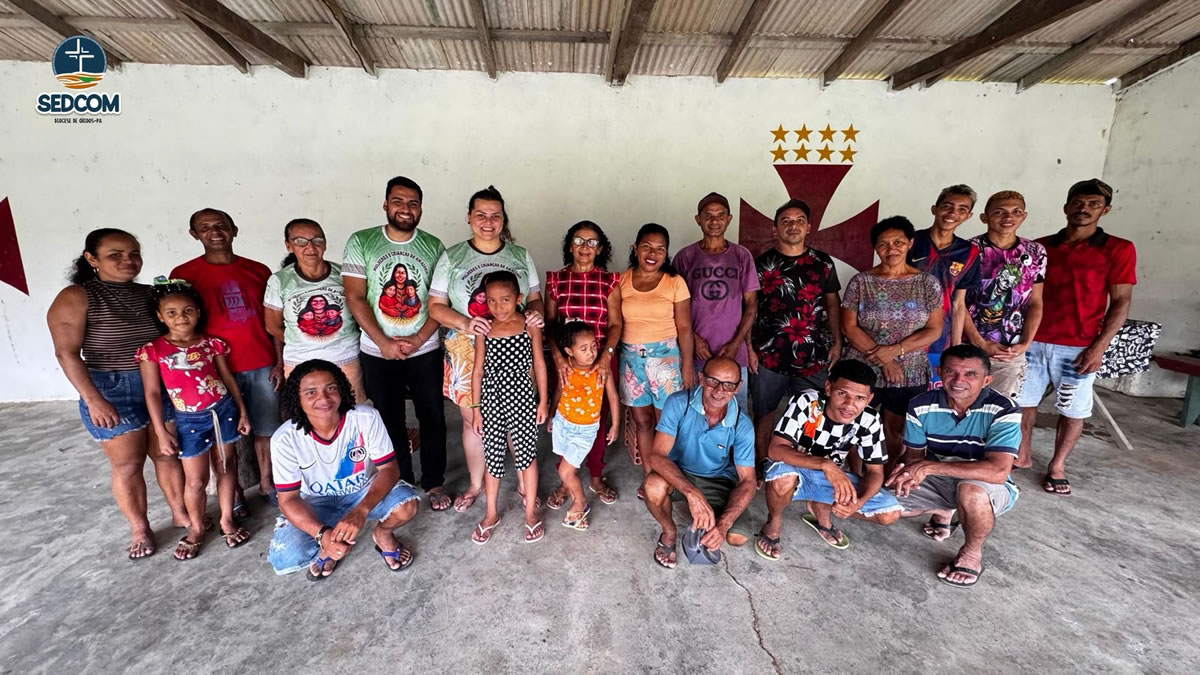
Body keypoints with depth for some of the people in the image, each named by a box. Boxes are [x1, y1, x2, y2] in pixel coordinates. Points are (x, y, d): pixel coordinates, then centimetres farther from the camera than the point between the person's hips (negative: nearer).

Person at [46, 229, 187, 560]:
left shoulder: (149, 294, 5)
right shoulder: (75, 297, -9)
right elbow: (67, 353, -12)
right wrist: (93, 399, -17)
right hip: (111, 392, -4)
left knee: (168, 455, 12)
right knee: (127, 465, 7)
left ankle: (180, 513, 28)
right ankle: (139, 529, 23)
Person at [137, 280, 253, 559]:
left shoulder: (212, 343, -1)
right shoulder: (152, 350, -6)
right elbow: (152, 393, -4)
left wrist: (242, 411, 5)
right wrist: (161, 432, -6)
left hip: (223, 410, 2)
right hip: (189, 420, -2)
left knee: (225, 466, 12)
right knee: (196, 479, 5)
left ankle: (227, 521, 28)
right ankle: (196, 529, 28)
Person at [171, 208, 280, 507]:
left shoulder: (258, 270, 5)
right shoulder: (183, 275, -1)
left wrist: (280, 362, 2)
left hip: (262, 366, 2)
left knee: (266, 429, 11)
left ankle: (266, 482, 28)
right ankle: (233, 491, 26)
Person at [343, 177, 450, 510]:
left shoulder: (433, 246, 0)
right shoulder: (360, 242, -3)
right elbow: (354, 297, -7)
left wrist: (418, 339, -13)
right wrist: (384, 342, -13)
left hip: (425, 350, 1)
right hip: (377, 352, 0)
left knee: (432, 418, 8)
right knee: (391, 421, 12)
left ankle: (434, 483, 26)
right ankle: (402, 484, 30)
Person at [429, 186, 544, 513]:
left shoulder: (521, 256, 4)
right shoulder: (451, 257, 0)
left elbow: (535, 298, 8)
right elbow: (436, 305, 0)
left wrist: (535, 313, -16)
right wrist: (465, 323, -19)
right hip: (468, 352, 0)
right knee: (473, 421, 12)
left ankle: (524, 482, 30)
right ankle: (476, 485, 34)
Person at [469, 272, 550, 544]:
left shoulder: (530, 325, -6)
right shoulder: (483, 329, -3)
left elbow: (539, 364, 0)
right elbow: (478, 370, 2)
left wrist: (543, 400, 0)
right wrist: (476, 408, 2)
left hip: (522, 399, -1)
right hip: (491, 400, 2)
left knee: (526, 453, 9)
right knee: (493, 457, 12)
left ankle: (531, 512, 28)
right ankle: (491, 513, 32)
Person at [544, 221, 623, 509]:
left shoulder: (609, 280, 1)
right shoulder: (556, 279, 2)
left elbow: (615, 324, -3)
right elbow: (549, 322, 0)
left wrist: (605, 357, -17)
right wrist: (558, 356, -15)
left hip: (601, 358, 0)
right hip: (566, 359, 0)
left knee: (599, 417, 9)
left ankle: (596, 477, 29)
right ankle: (566, 479, 23)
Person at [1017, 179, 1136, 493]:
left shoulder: (1119, 249, 0)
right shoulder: (1040, 247, 6)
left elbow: (1121, 302, -2)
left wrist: (1098, 347, -10)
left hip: (1078, 347, -2)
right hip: (1032, 341, 2)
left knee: (1073, 411, 7)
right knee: (1023, 401, 9)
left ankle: (1057, 467, 22)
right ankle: (1023, 456, 25)